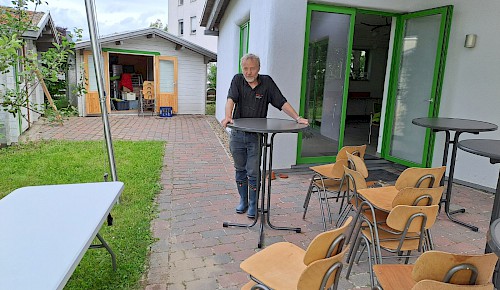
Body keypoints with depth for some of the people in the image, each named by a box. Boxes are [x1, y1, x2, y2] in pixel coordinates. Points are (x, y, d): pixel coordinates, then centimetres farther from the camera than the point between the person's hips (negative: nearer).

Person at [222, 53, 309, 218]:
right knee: (240, 170, 13)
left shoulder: (267, 82, -1)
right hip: (237, 134, 2)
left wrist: (298, 118, -16)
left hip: (256, 135, -2)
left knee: (253, 172, 0)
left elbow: (282, 103, -4)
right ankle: (243, 201, 30)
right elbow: (231, 99, -16)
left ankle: (253, 205, 16)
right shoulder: (237, 80, 0)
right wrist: (228, 116, -35)